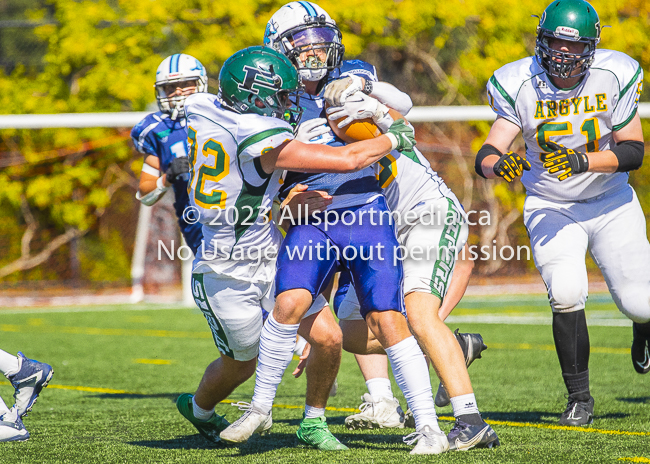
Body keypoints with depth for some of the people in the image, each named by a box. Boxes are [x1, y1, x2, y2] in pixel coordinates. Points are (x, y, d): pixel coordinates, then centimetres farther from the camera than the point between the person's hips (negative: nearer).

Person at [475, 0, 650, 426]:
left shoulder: (616, 76, -15)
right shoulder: (519, 86, -16)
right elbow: (486, 156, -20)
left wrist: (581, 161, -32)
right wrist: (500, 164, -44)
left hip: (610, 202, 1)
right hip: (551, 207, -1)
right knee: (567, 295, -23)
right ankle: (579, 398, -4)